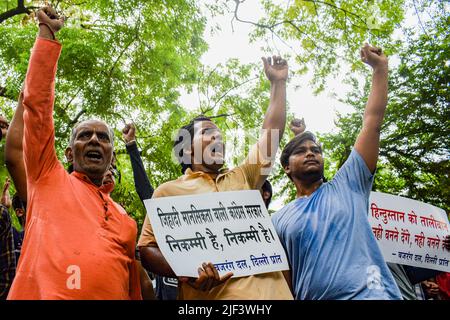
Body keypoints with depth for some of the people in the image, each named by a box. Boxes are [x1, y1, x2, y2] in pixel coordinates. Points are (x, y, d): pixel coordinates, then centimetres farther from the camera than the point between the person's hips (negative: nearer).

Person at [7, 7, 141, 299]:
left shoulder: (125, 220, 20)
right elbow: (37, 103, 7)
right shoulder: (49, 178, 12)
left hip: (110, 294, 4)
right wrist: (48, 34, 8)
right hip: (41, 294, -4)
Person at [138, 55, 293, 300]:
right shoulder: (168, 191, 9)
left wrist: (278, 83, 20)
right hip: (212, 294, -4)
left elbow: (271, 134, 20)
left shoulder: (242, 178, 20)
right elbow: (147, 249, 2)